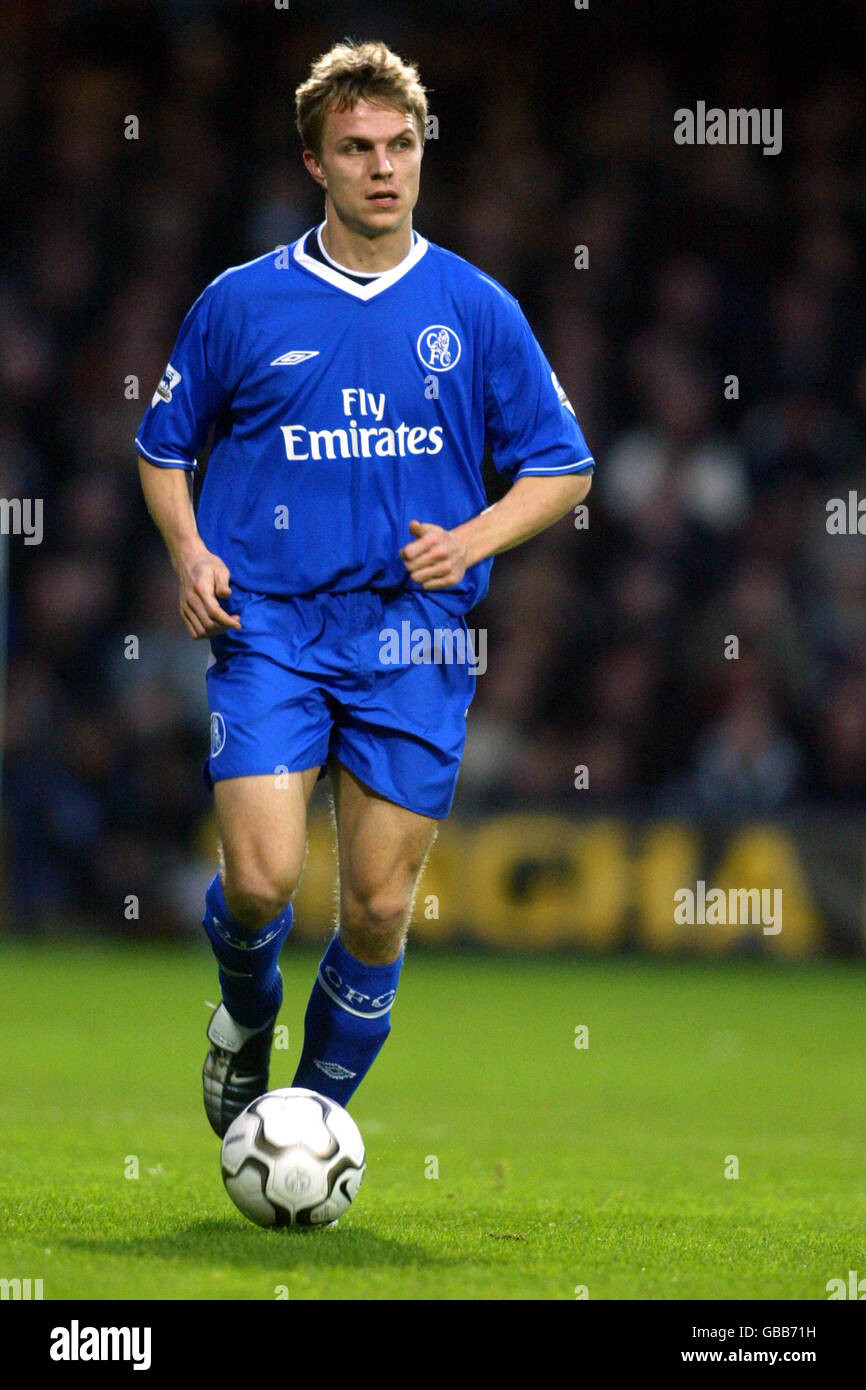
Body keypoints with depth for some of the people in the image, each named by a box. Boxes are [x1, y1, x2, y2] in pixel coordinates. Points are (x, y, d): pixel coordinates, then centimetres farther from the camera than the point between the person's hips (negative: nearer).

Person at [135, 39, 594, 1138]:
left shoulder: (476, 309, 5)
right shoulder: (242, 303, 4)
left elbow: (563, 468, 10)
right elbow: (164, 446, 16)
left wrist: (471, 539, -7)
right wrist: (189, 549, -2)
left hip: (414, 642, 1)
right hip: (267, 625, -1)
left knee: (379, 905, 0)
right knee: (261, 879, -16)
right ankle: (245, 1018, 17)